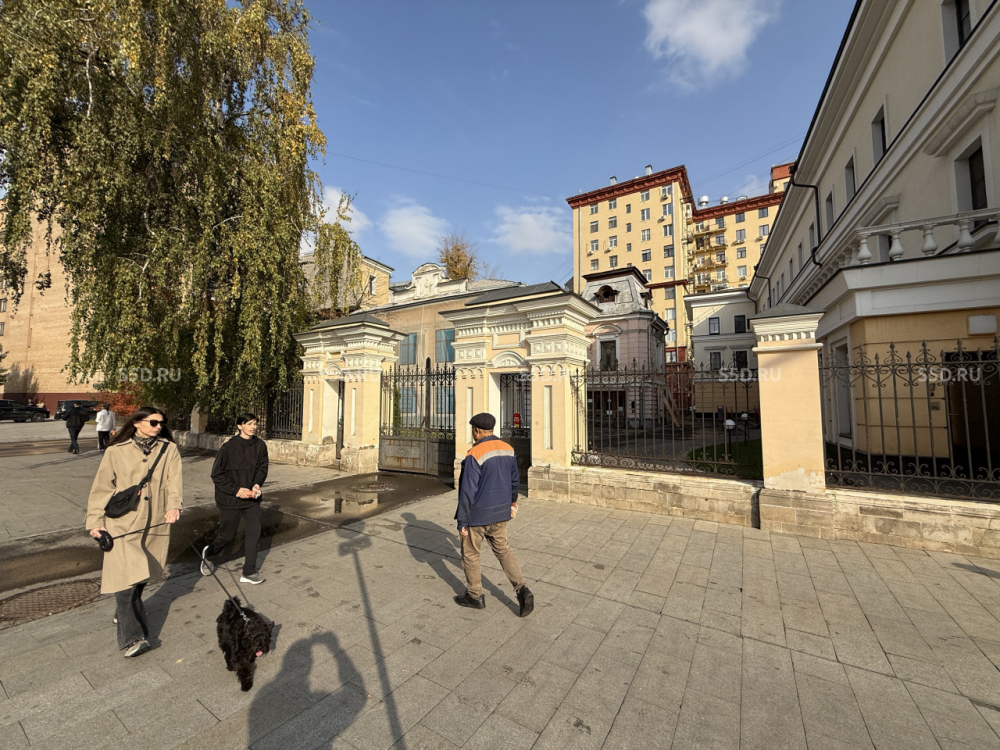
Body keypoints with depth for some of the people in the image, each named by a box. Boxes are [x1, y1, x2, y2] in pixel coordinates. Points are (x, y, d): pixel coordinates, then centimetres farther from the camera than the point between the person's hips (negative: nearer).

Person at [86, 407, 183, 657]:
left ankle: (126, 612, 43)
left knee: (142, 573, 17)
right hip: (123, 522, -2)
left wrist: (173, 505, -23)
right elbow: (102, 487, 3)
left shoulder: (169, 450, 0)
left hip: (155, 523, 2)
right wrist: (95, 520, -1)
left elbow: (174, 480, -7)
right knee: (126, 576, -8)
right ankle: (132, 637, -3)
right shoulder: (116, 451, -2)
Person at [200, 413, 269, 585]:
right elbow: (217, 474, -11)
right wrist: (236, 490, -18)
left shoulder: (260, 445, -6)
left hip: (252, 497, 3)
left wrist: (257, 485, -12)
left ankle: (249, 572, 15)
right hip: (230, 499, -3)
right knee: (227, 535, 11)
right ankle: (208, 553, 45)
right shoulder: (229, 447, -16)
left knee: (253, 533, 1)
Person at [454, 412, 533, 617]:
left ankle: (474, 596, 29)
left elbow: (468, 491, -21)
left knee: (470, 553, 14)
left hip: (478, 514, -6)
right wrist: (512, 501, 28)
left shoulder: (475, 454, -21)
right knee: (502, 550, 20)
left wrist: (462, 521, -11)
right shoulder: (507, 449, 0)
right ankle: (522, 590, 9)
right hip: (500, 512, 6)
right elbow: (514, 479, 13)